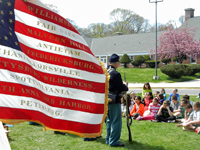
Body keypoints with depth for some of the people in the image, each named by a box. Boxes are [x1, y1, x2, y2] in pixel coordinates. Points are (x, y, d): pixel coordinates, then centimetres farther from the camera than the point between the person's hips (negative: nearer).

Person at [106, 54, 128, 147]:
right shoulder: (115, 74, -20)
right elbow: (121, 88, -18)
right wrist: (126, 86, 4)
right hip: (114, 101, -9)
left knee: (109, 120, 19)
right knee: (116, 121, 0)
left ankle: (108, 139, 28)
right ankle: (113, 141, 3)